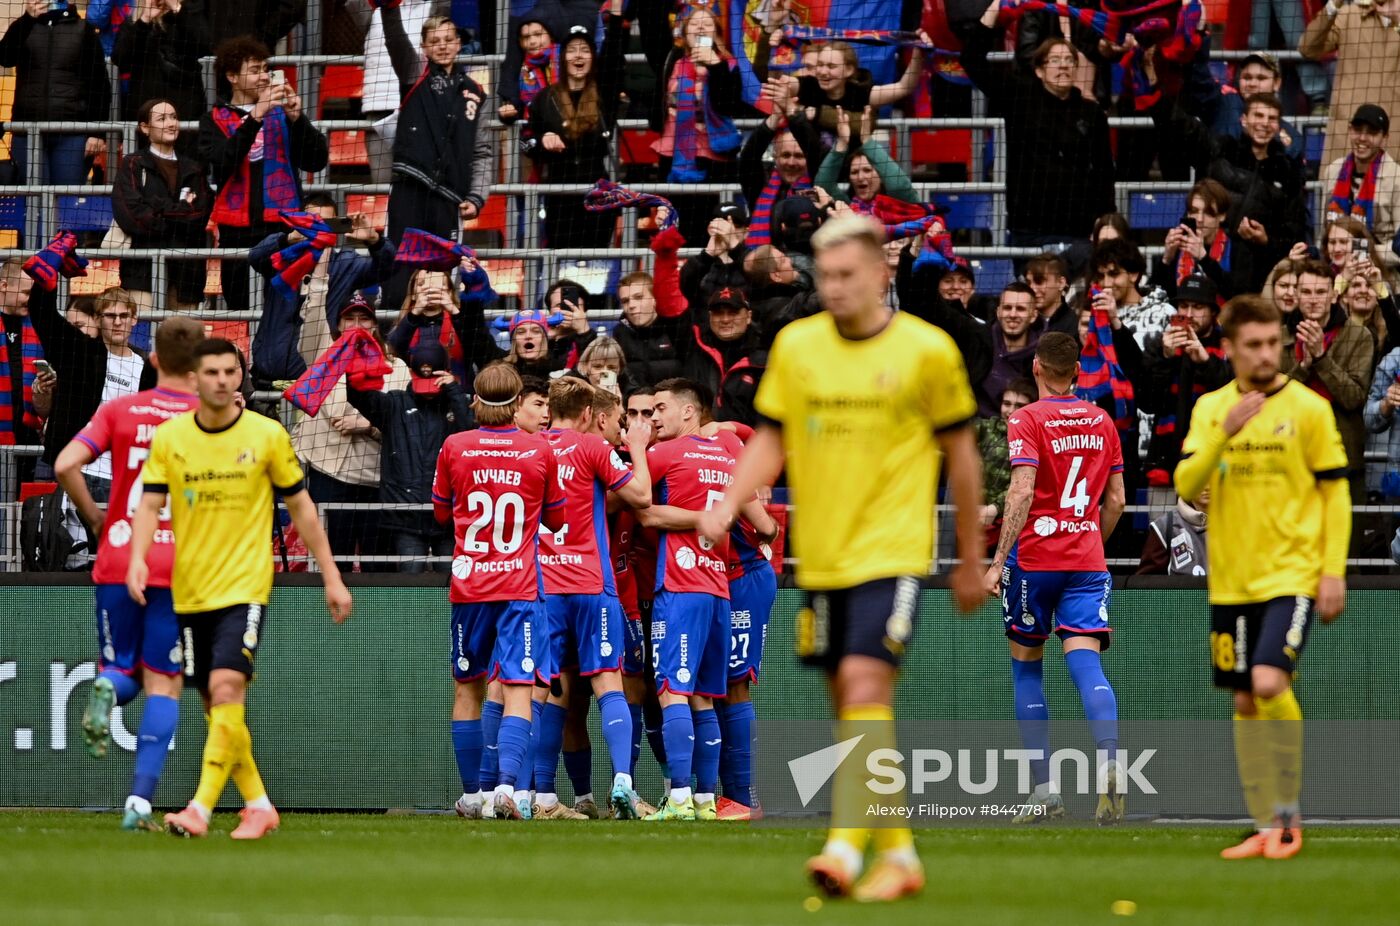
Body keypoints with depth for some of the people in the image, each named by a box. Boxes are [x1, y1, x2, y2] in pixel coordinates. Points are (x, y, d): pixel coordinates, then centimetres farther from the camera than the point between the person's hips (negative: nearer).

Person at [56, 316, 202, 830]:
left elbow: (66, 465, -8)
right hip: (181, 567, -1)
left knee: (122, 670, 18)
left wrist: (93, 517, 7)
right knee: (163, 684, 4)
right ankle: (140, 801, -9)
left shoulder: (120, 410, 3)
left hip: (118, 561, 1)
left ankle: (107, 687, -20)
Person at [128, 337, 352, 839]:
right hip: (190, 591, 3)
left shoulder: (267, 435, -2)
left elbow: (300, 506, 6)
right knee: (217, 705, 8)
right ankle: (258, 805, 22)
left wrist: (331, 577, 7)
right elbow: (150, 504, -2)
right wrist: (138, 557, -21)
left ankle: (201, 809, -24)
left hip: (245, 586, -3)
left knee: (227, 689, -19)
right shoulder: (169, 437, 2)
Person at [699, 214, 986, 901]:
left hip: (891, 552, -5)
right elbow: (770, 439, 11)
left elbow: (960, 452, 5)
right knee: (853, 708, 9)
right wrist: (728, 504, -7)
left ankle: (846, 846, -25)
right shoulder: (795, 346, 5)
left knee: (865, 682, -20)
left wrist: (970, 559, 9)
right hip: (821, 555, 5)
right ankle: (898, 853, 20)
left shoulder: (927, 350, -4)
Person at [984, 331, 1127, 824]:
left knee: (1026, 667, 11)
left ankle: (1044, 788, 9)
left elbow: (1022, 492, -17)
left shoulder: (1027, 420, -7)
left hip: (1034, 558, -3)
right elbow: (1115, 499, 13)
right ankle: (1109, 761, -32)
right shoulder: (1102, 422, 9)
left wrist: (999, 560, -17)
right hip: (1088, 560, 4)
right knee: (1086, 663, -6)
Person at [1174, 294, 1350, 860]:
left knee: (1270, 683, -21)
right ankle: (1265, 827, 17)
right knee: (1246, 703, 7)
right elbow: (1186, 485, -4)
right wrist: (1223, 434, -18)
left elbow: (1336, 493, 0)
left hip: (1292, 575, -4)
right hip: (1231, 580, 4)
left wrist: (1334, 571, -7)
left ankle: (1289, 817, -6)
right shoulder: (1210, 409, 7)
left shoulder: (1308, 408, -3)